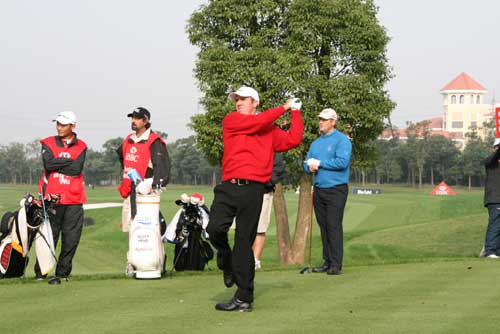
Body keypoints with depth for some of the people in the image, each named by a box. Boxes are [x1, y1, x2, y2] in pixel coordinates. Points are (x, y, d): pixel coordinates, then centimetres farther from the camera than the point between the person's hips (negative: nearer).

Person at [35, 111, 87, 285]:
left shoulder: (81, 146, 9)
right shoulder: (48, 143, 8)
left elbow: (77, 169, -8)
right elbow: (49, 164, -10)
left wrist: (56, 163, -7)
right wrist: (69, 161, -6)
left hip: (74, 199, 1)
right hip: (52, 197, -1)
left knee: (71, 238, 0)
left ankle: (62, 273, 9)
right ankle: (40, 272, 5)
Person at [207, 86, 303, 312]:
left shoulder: (270, 130, 18)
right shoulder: (231, 120, 11)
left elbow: (293, 140, 7)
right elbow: (257, 122, -2)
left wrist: (296, 112, 12)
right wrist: (283, 108, 9)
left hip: (253, 190, 0)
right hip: (229, 187, 0)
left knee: (244, 242, -2)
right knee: (214, 228, -18)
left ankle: (244, 298, 2)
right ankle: (227, 264, 14)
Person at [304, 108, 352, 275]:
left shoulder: (342, 140, -6)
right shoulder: (316, 143, 17)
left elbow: (342, 162, -19)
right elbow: (307, 163, 18)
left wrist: (319, 163, -13)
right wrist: (310, 167, -7)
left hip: (335, 190, -7)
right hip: (319, 190, 7)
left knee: (333, 226, -11)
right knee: (323, 226, 8)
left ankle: (336, 264, -10)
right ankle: (327, 262, 13)